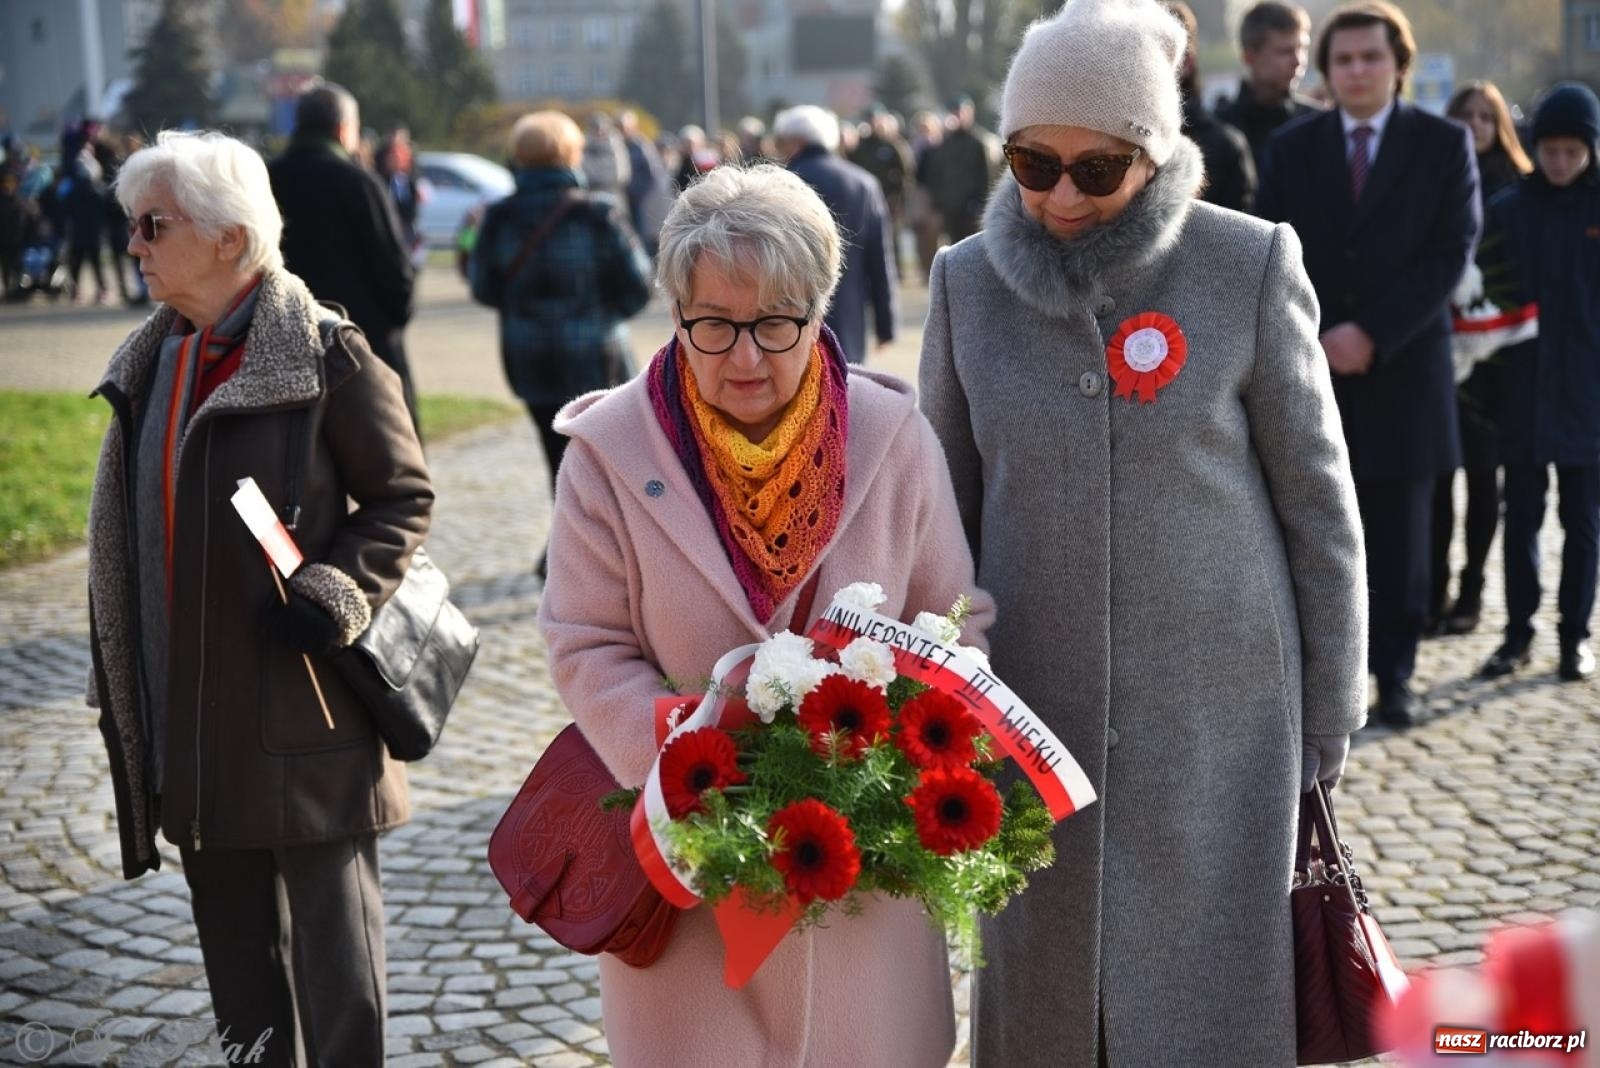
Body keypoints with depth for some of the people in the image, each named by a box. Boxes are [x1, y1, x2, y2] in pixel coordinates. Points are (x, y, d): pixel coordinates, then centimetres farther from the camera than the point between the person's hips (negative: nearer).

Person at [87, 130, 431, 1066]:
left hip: (304, 709, -7)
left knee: (332, 943, 3)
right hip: (192, 719, 7)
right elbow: (132, 530, 17)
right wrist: (123, 687, 17)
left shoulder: (325, 356, -12)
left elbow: (406, 494, -8)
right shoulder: (151, 361, 11)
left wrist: (333, 597, -21)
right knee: (236, 936, 17)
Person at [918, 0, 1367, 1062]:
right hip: (1034, 701, 3)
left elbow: (1317, 502, -1)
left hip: (1218, 706, -2)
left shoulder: (1250, 266, -6)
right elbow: (947, 501, 9)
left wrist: (1330, 709, 0)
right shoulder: (969, 280, 1)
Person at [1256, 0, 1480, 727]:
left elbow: (1452, 253, -4)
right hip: (1312, 370, 1)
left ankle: (1395, 674, 14)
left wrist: (1372, 334, -13)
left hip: (1403, 370, -1)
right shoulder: (1291, 147, 9)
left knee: (1400, 538, 4)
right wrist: (1310, 341, -10)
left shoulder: (1445, 144, 4)